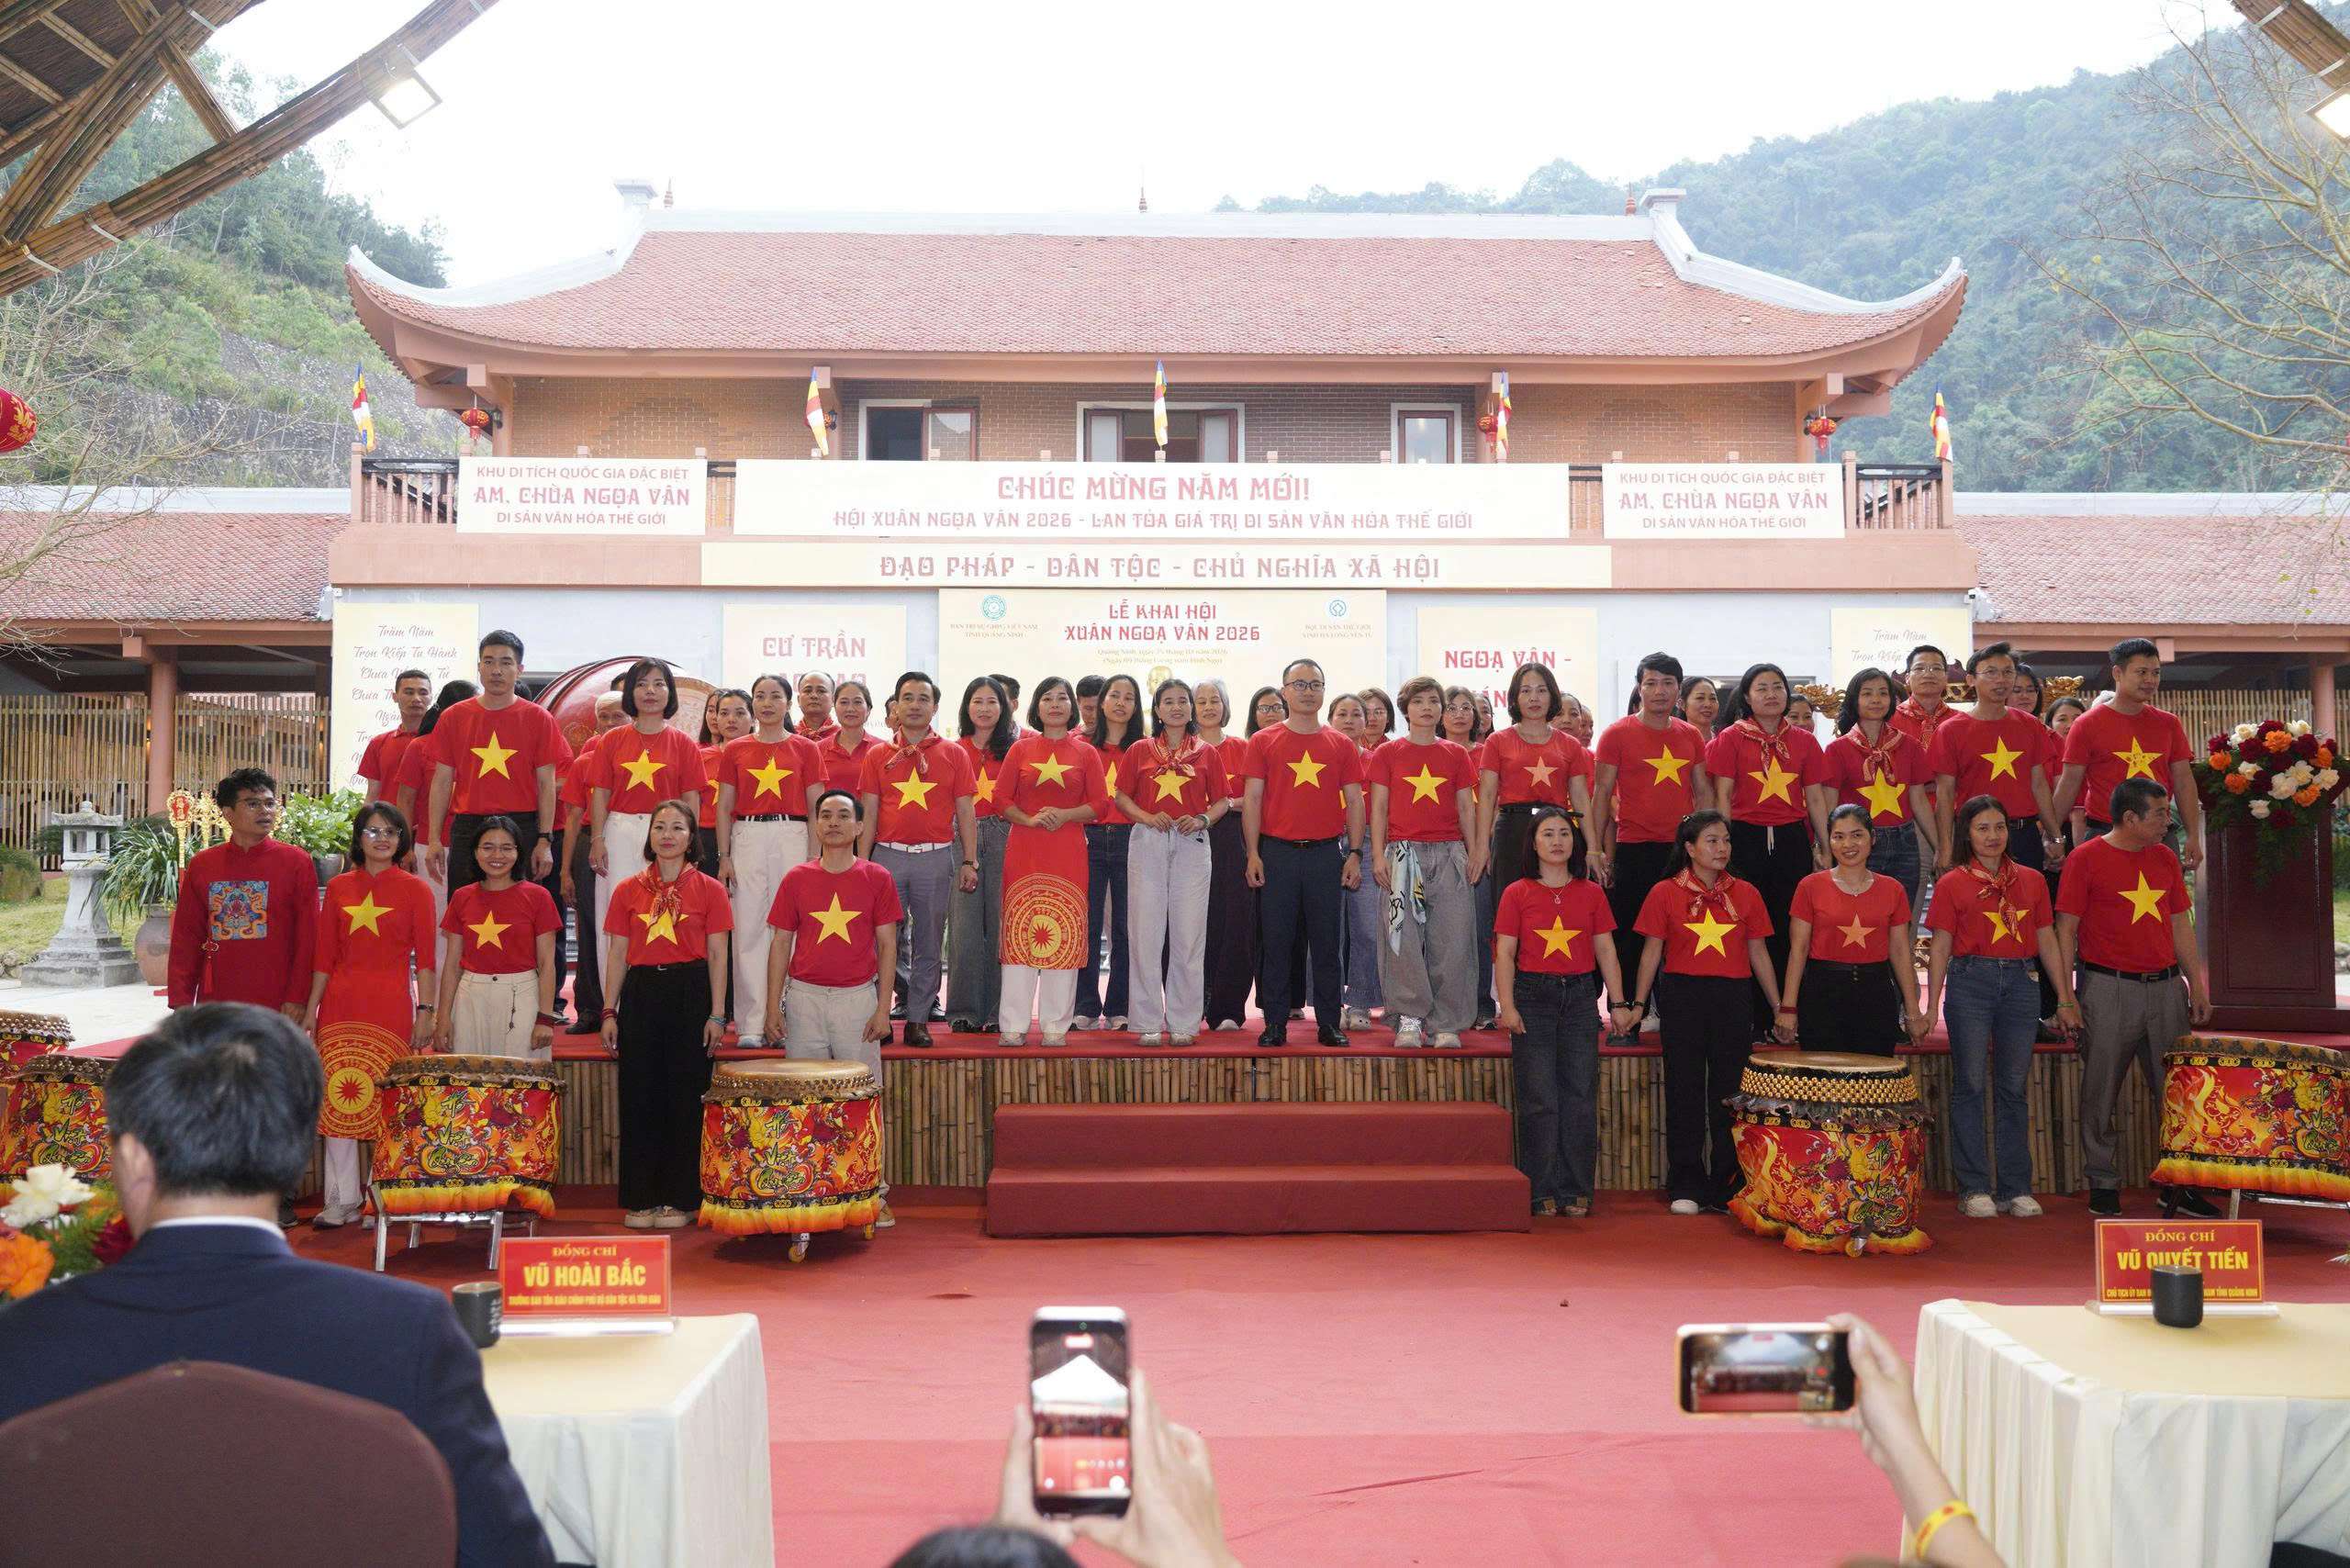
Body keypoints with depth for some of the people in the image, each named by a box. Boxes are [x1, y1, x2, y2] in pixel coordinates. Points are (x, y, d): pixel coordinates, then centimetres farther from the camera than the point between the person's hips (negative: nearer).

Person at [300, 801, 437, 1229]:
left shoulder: (414, 889, 3)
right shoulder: (338, 888, 9)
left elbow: (424, 957, 0)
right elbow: (324, 956, 12)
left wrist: (425, 1011, -6)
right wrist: (311, 1008, 8)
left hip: (391, 1006, -2)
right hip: (341, 1006, 2)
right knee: (339, 1099, 1)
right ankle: (342, 1200, 8)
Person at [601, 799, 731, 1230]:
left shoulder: (709, 889, 3)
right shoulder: (628, 890, 8)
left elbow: (717, 955, 1)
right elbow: (617, 954, 9)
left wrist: (717, 1014, -5)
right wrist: (610, 1011, 3)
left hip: (690, 996, -2)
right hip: (640, 995, 2)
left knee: (685, 1098, 1)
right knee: (639, 1097, 3)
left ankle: (681, 1199, 10)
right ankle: (640, 1199, 12)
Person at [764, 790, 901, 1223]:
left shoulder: (877, 879, 2)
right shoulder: (797, 878, 5)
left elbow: (887, 945, 2)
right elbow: (780, 943, 7)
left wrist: (883, 1007, -4)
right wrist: (773, 1006, 1)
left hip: (858, 998, -1)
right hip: (804, 997, 1)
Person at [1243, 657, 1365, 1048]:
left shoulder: (1341, 745, 9)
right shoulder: (1263, 742, 5)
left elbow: (1354, 802, 9)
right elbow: (1252, 799, 2)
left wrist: (1355, 854, 1)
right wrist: (1253, 854, -5)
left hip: (1326, 854, 1)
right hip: (1278, 854, -1)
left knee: (1326, 942, 4)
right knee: (1277, 942, 2)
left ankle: (1329, 1024, 11)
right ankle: (1275, 1023, 9)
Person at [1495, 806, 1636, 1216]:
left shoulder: (1591, 893, 9)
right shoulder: (1517, 893, 3)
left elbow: (1606, 951, 10)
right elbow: (1505, 954, 0)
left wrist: (1618, 1004, 4)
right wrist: (1508, 1006, -9)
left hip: (1580, 997, 2)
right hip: (1534, 996, -2)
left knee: (1580, 1095, 1)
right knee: (1539, 1099, -2)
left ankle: (1576, 1190, 9)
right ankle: (1542, 1192, 6)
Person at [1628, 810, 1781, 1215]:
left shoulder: (1745, 894, 8)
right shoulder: (1665, 893, 2)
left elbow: (1758, 954, 11)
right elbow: (1652, 952, 4)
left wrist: (1779, 1007, 10)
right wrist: (1637, 1003, -1)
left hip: (1733, 999, 2)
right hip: (1683, 998, -2)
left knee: (1729, 1094, 4)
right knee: (1684, 1092, 2)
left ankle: (1728, 1186, 13)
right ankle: (1686, 1186, 10)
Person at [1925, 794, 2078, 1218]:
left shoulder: (2032, 882, 12)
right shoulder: (1952, 884, 3)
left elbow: (2048, 944, 13)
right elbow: (1940, 949, 2)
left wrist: (2065, 1000, 8)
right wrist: (1931, 1007, -3)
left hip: (2022, 985, 3)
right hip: (1970, 984, -3)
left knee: (2013, 1087, 6)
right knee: (1971, 1085, -1)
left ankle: (2016, 1188, 13)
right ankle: (1974, 1188, 5)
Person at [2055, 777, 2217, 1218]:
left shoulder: (2165, 858, 12)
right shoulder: (2086, 859, -5)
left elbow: (2180, 924, 17)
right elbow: (2066, 928, -5)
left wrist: (2197, 985, 12)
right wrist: (2066, 995, -10)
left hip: (2165, 987, 5)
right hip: (2109, 991, -5)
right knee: (2101, 1094, 2)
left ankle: (2179, 1185, 17)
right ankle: (2103, 1186, 13)